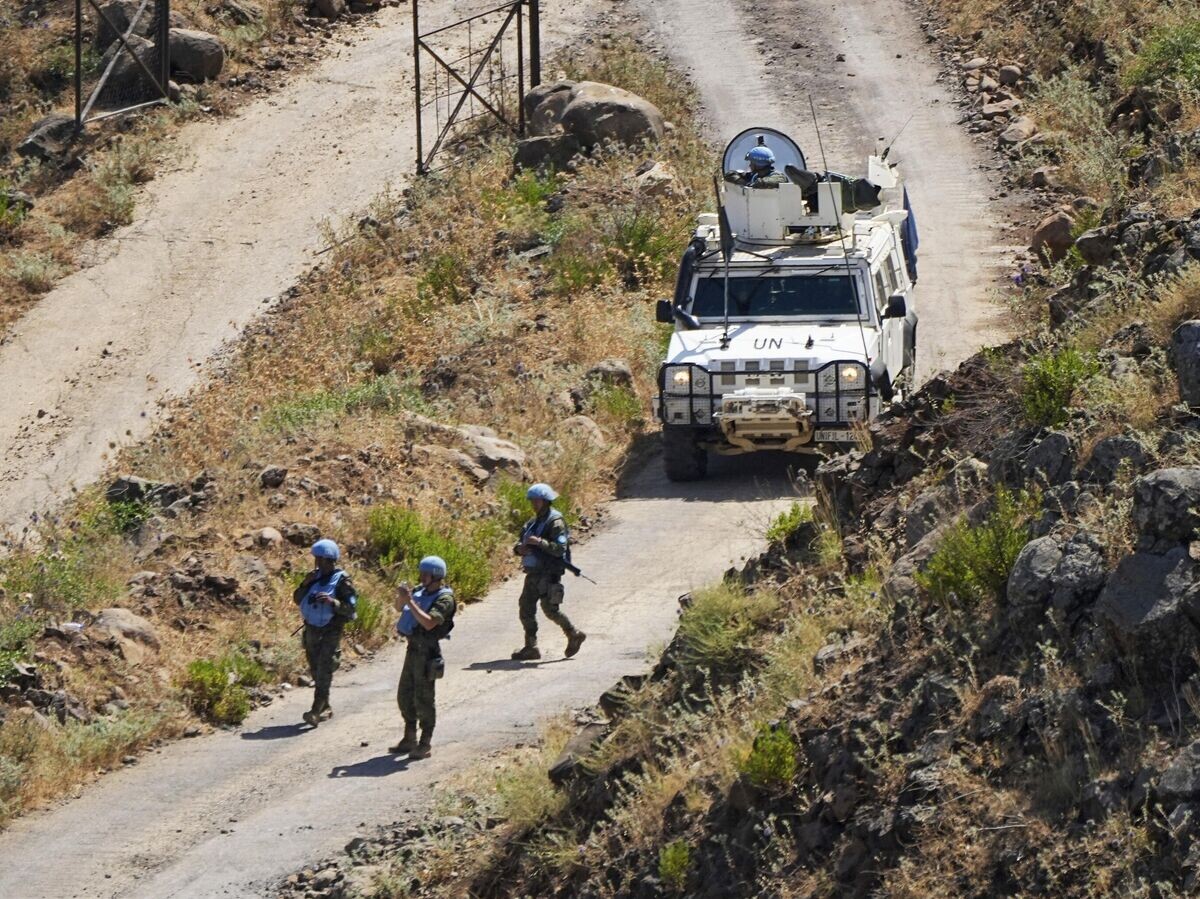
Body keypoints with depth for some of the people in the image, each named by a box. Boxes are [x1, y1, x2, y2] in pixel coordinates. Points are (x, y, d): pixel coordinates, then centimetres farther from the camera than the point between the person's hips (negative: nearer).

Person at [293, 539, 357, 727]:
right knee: (316, 671, 14)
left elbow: (350, 607, -14)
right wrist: (305, 584, -7)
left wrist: (332, 601, -29)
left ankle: (316, 712, -16)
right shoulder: (315, 577, 7)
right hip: (312, 630, 7)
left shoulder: (342, 581, -10)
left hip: (331, 632, -7)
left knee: (324, 673, -11)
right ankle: (325, 708, 27)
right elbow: (298, 599, 10)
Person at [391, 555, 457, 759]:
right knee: (405, 696, 15)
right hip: (413, 648, 9)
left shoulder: (444, 598, -15)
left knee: (423, 698, -4)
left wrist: (410, 601, -26)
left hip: (426, 651, -9)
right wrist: (401, 596, -4)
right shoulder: (421, 591, 9)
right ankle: (409, 739, 26)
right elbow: (399, 608, 18)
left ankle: (425, 745, 2)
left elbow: (429, 623, -28)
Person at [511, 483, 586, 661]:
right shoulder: (533, 522, 15)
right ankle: (531, 647, 8)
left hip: (549, 574, -8)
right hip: (534, 573, 8)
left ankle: (574, 635, 9)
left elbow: (560, 548, -20)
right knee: (526, 608, 4)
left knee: (550, 609, -9)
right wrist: (519, 548, -5)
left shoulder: (555, 522, -10)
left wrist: (539, 542, -27)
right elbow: (520, 543, 18)